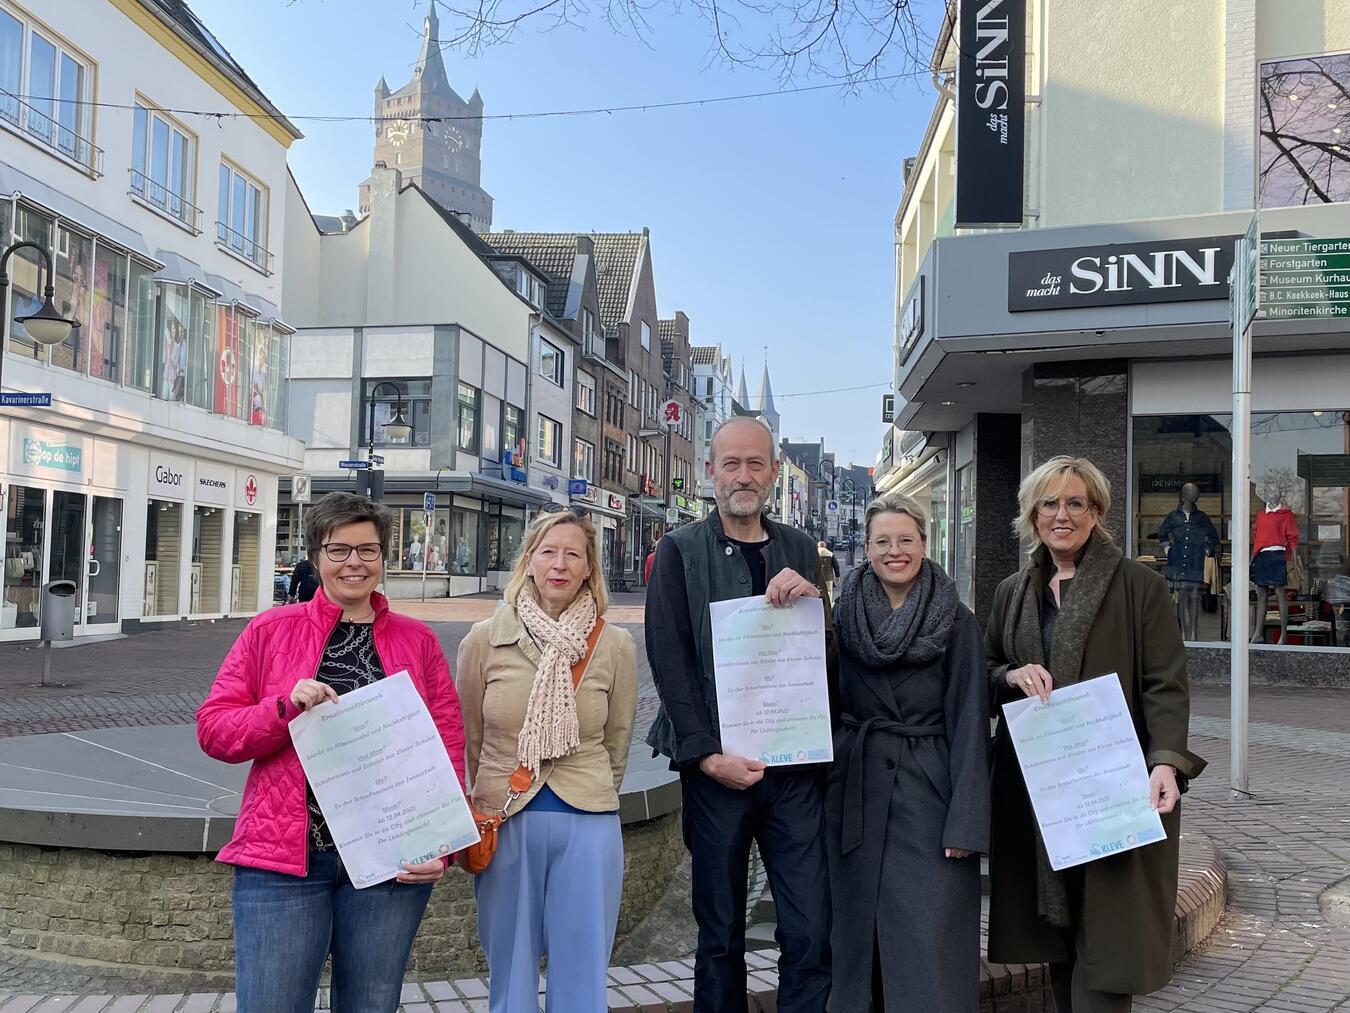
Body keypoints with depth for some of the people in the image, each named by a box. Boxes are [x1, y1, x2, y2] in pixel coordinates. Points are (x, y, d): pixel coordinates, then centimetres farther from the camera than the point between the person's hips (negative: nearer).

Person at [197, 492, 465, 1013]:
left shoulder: (417, 641, 7)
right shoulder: (270, 630, 5)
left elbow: (449, 749, 6)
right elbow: (212, 729, 3)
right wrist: (285, 707, -15)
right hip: (282, 858, -1)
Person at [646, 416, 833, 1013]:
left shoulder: (799, 551, 10)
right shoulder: (680, 551, 1)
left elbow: (827, 658, 10)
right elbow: (669, 661, -5)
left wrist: (814, 600, -9)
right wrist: (707, 755, -12)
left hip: (794, 763, 3)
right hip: (717, 767, -2)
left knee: (811, 932, 2)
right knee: (721, 934, 9)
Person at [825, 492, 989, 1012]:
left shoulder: (956, 621, -4)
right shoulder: (843, 614, 4)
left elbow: (969, 722, -7)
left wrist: (966, 822, -12)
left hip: (928, 791, -2)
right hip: (856, 788, 3)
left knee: (930, 939, -1)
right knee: (859, 926, 11)